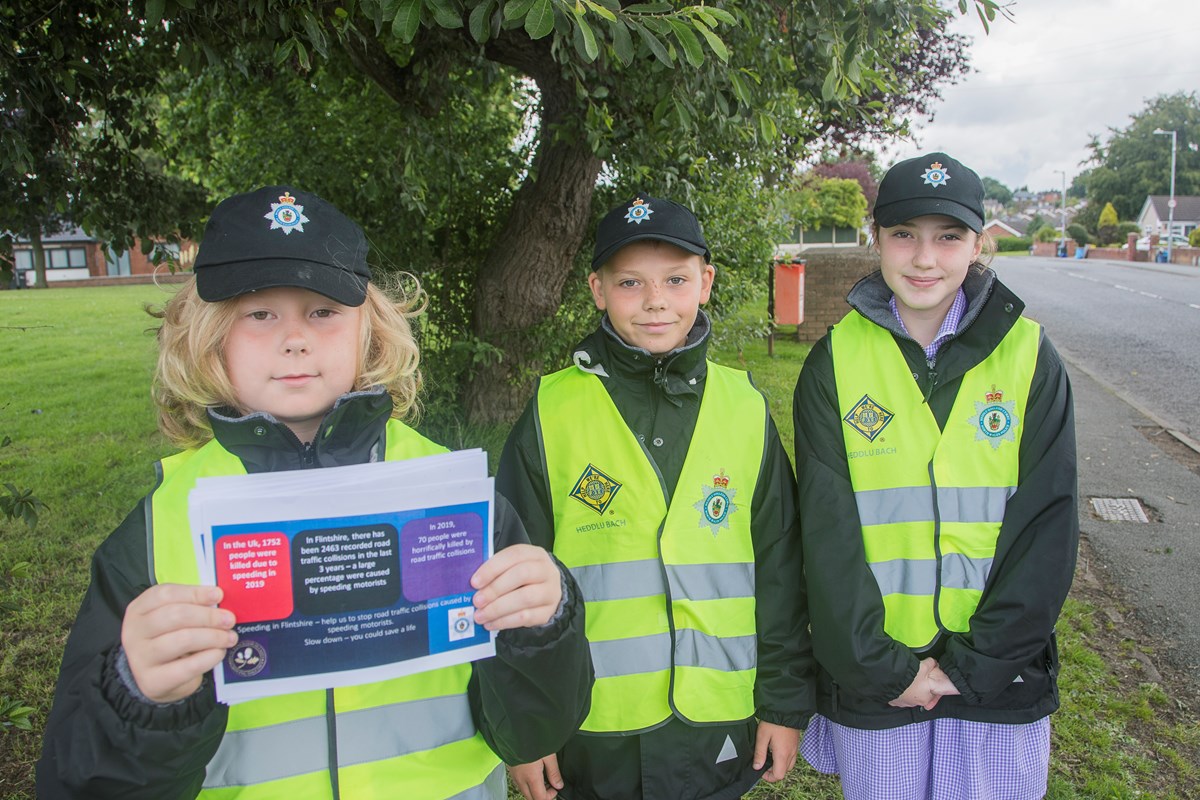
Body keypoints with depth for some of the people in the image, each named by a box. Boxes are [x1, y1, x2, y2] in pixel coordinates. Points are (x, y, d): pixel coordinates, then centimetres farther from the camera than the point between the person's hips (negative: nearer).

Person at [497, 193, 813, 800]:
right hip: (589, 734, -1)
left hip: (719, 729, 2)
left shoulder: (745, 409, -2)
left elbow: (780, 568, 3)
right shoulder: (551, 414, -7)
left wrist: (787, 702, 5)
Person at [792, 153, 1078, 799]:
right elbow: (827, 528, -8)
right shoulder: (835, 362, -5)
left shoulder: (1030, 358, -4)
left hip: (1001, 677, 1)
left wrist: (974, 663, -10)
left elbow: (1048, 524, -6)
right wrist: (879, 664, -11)